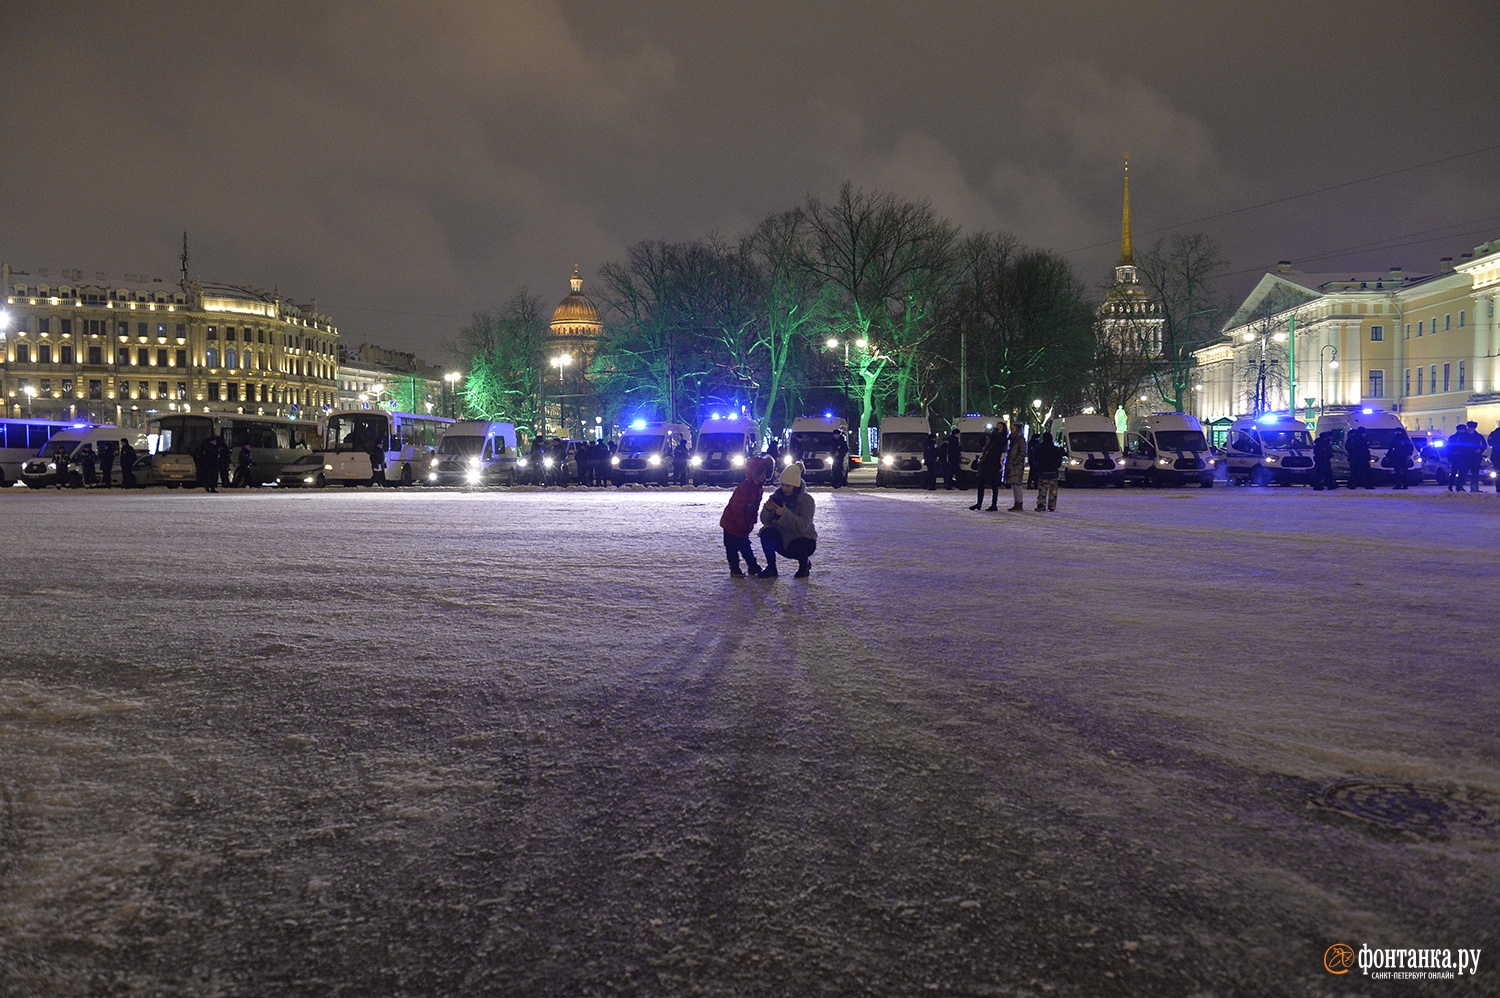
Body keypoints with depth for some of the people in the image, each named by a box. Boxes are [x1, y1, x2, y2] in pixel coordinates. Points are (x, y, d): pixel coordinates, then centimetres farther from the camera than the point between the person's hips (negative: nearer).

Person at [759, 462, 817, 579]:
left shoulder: (806, 500, -18)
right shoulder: (777, 496, -7)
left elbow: (803, 526, -31)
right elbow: (765, 521, -10)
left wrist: (785, 514, -43)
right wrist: (768, 510, -32)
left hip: (803, 538, -3)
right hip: (782, 537, 3)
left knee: (795, 548, -36)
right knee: (766, 533, -27)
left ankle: (805, 564, 2)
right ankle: (771, 567, -9)